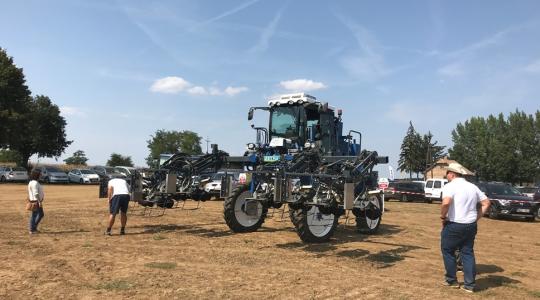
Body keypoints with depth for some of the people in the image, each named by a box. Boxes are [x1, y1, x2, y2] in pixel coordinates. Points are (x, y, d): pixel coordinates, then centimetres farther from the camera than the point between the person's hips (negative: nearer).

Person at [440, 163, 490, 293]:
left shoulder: (450, 186, -11)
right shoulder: (473, 187, 11)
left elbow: (446, 203, -29)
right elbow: (486, 203, 13)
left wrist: (443, 216, -13)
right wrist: (477, 217, 13)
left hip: (454, 225, -6)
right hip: (471, 225, 7)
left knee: (448, 251, 11)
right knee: (468, 253, 12)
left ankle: (451, 280, 19)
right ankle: (469, 285, 14)